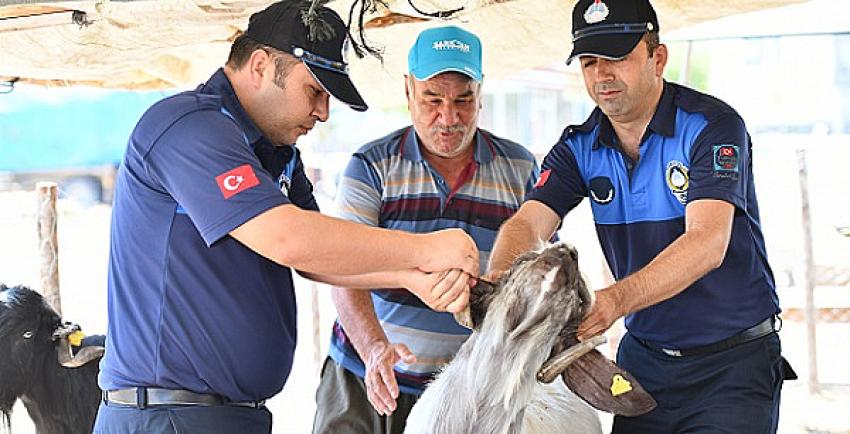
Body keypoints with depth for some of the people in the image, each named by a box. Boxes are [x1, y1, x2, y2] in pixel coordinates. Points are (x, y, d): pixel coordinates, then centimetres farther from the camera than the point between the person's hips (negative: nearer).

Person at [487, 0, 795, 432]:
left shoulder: (712, 125, -15)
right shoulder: (579, 147, 2)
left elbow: (708, 242, -28)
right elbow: (528, 223, -13)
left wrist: (615, 300, -44)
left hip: (732, 362, -4)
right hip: (643, 357, 5)